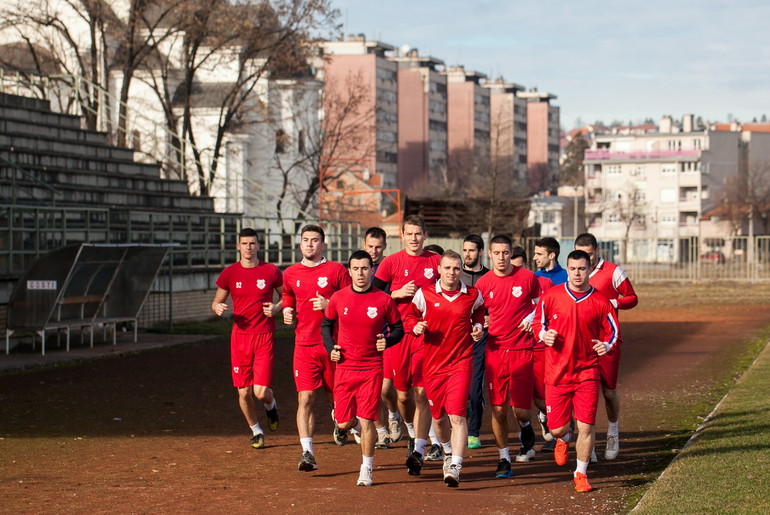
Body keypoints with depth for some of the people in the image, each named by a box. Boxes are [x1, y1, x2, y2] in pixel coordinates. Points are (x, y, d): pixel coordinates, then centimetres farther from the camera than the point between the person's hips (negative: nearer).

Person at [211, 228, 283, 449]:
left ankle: (270, 405, 26)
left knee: (261, 392, -11)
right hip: (240, 336, 2)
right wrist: (218, 308, -10)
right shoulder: (229, 273, 4)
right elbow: (216, 302, 13)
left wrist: (276, 308, -7)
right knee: (244, 393, 3)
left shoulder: (271, 271, 1)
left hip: (264, 336, -2)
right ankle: (256, 431, 26)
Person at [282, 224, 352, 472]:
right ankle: (307, 453, -13)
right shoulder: (290, 274, 11)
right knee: (305, 398, -8)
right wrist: (287, 313, 5)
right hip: (304, 345, 2)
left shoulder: (336, 270, 0)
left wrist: (329, 306, -15)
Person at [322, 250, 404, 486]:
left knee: (366, 420, -6)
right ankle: (355, 423, 41)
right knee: (344, 423, 3)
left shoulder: (384, 300, -3)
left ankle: (366, 469, 9)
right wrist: (330, 347, 1)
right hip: (344, 367, 2)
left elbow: (398, 328, 8)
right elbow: (326, 324, 16)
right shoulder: (338, 298, 2)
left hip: (372, 368, -2)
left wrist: (387, 340, -12)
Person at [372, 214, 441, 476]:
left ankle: (418, 450, -9)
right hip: (398, 335, 1)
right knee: (403, 394, 10)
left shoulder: (436, 262, 5)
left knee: (422, 393, -7)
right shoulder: (391, 262, 3)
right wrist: (398, 293, -12)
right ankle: (413, 433, 37)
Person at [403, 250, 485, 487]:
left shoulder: (473, 296, 2)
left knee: (457, 415, -15)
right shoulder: (424, 294, -1)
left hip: (461, 363, -2)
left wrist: (478, 326, 4)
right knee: (438, 416, 14)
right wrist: (416, 326, -11)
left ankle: (455, 467, -17)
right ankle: (448, 453, 42)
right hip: (432, 363, 2)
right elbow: (409, 317, 11)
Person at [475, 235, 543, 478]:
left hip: (522, 350, -1)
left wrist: (532, 317, -4)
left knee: (520, 409, -4)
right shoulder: (483, 283, 3)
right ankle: (504, 459, 12)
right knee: (498, 408, 0)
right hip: (495, 350, 1)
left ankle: (526, 428, 32)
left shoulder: (527, 277, -1)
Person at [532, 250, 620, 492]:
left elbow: (612, 333, 8)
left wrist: (606, 346, -13)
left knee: (585, 426, -5)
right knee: (557, 427, 2)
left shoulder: (600, 302, -1)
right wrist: (544, 335, -9)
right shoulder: (551, 296, -1)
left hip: (587, 372, 0)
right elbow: (538, 322, 12)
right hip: (557, 372, 0)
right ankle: (564, 439, 41)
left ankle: (581, 474, 13)